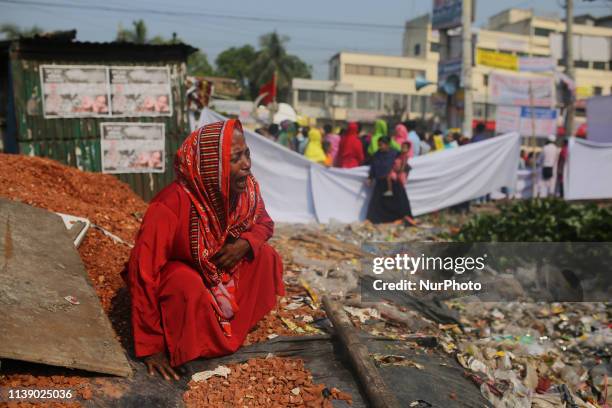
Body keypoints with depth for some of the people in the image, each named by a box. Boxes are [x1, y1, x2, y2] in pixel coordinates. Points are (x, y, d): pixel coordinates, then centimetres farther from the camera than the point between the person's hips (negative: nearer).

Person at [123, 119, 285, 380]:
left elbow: (264, 223, 2)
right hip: (170, 277, -6)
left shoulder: (246, 188, -19)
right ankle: (176, 349, -8)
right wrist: (151, 346, -30)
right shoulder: (171, 206, -38)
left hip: (216, 267, 6)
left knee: (263, 256, -14)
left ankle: (237, 322, 0)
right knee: (187, 286, -36)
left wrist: (245, 243, -23)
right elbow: (143, 274, -34)